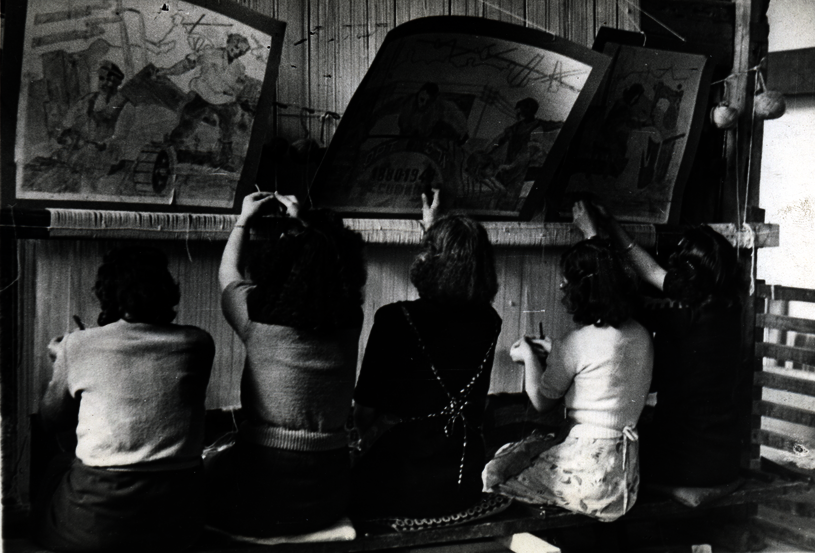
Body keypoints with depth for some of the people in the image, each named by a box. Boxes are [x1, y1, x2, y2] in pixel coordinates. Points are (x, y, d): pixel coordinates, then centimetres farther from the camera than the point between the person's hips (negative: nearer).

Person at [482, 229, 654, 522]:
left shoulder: (578, 342, -19)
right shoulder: (641, 336, 3)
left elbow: (542, 402, -6)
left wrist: (529, 356, 9)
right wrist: (555, 353, 21)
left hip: (588, 472, -8)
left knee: (493, 474, 8)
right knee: (510, 453, 23)